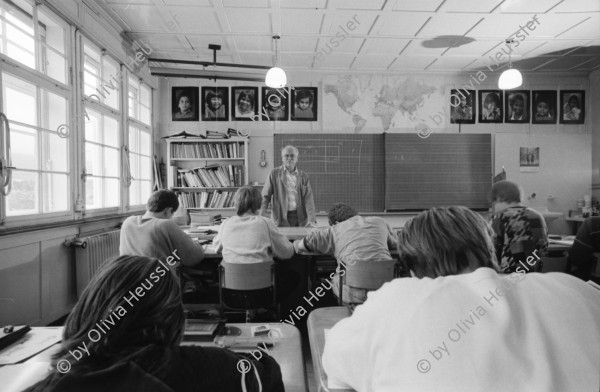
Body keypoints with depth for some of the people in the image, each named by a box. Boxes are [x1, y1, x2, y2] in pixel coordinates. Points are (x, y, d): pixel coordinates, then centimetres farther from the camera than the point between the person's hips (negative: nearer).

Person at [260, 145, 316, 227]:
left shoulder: (303, 176, 8)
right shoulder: (274, 174, 3)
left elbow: (308, 199, 2)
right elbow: (265, 196, 1)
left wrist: (312, 220, -9)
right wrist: (260, 217, -10)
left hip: (301, 219, 2)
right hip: (281, 219, -2)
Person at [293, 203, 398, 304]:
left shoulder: (334, 230, 11)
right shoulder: (379, 221, 19)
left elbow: (299, 246, 17)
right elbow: (397, 243, 35)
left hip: (356, 294, -3)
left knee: (335, 280, 27)